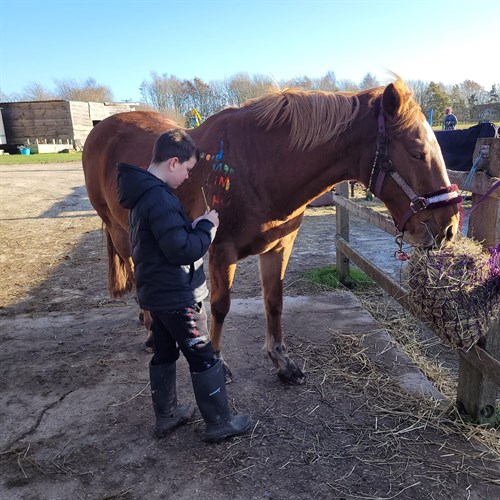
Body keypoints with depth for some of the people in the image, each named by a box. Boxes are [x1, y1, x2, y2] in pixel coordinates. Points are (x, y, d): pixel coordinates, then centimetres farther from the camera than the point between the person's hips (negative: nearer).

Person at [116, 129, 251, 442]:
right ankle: (220, 424, 17)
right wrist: (206, 227, -14)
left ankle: (166, 417, 35)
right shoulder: (161, 199, -25)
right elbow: (184, 251, -27)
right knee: (204, 358, 3)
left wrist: (192, 226, 5)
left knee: (164, 354, 20)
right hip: (177, 297, -10)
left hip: (156, 293, 10)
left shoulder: (145, 192, 8)